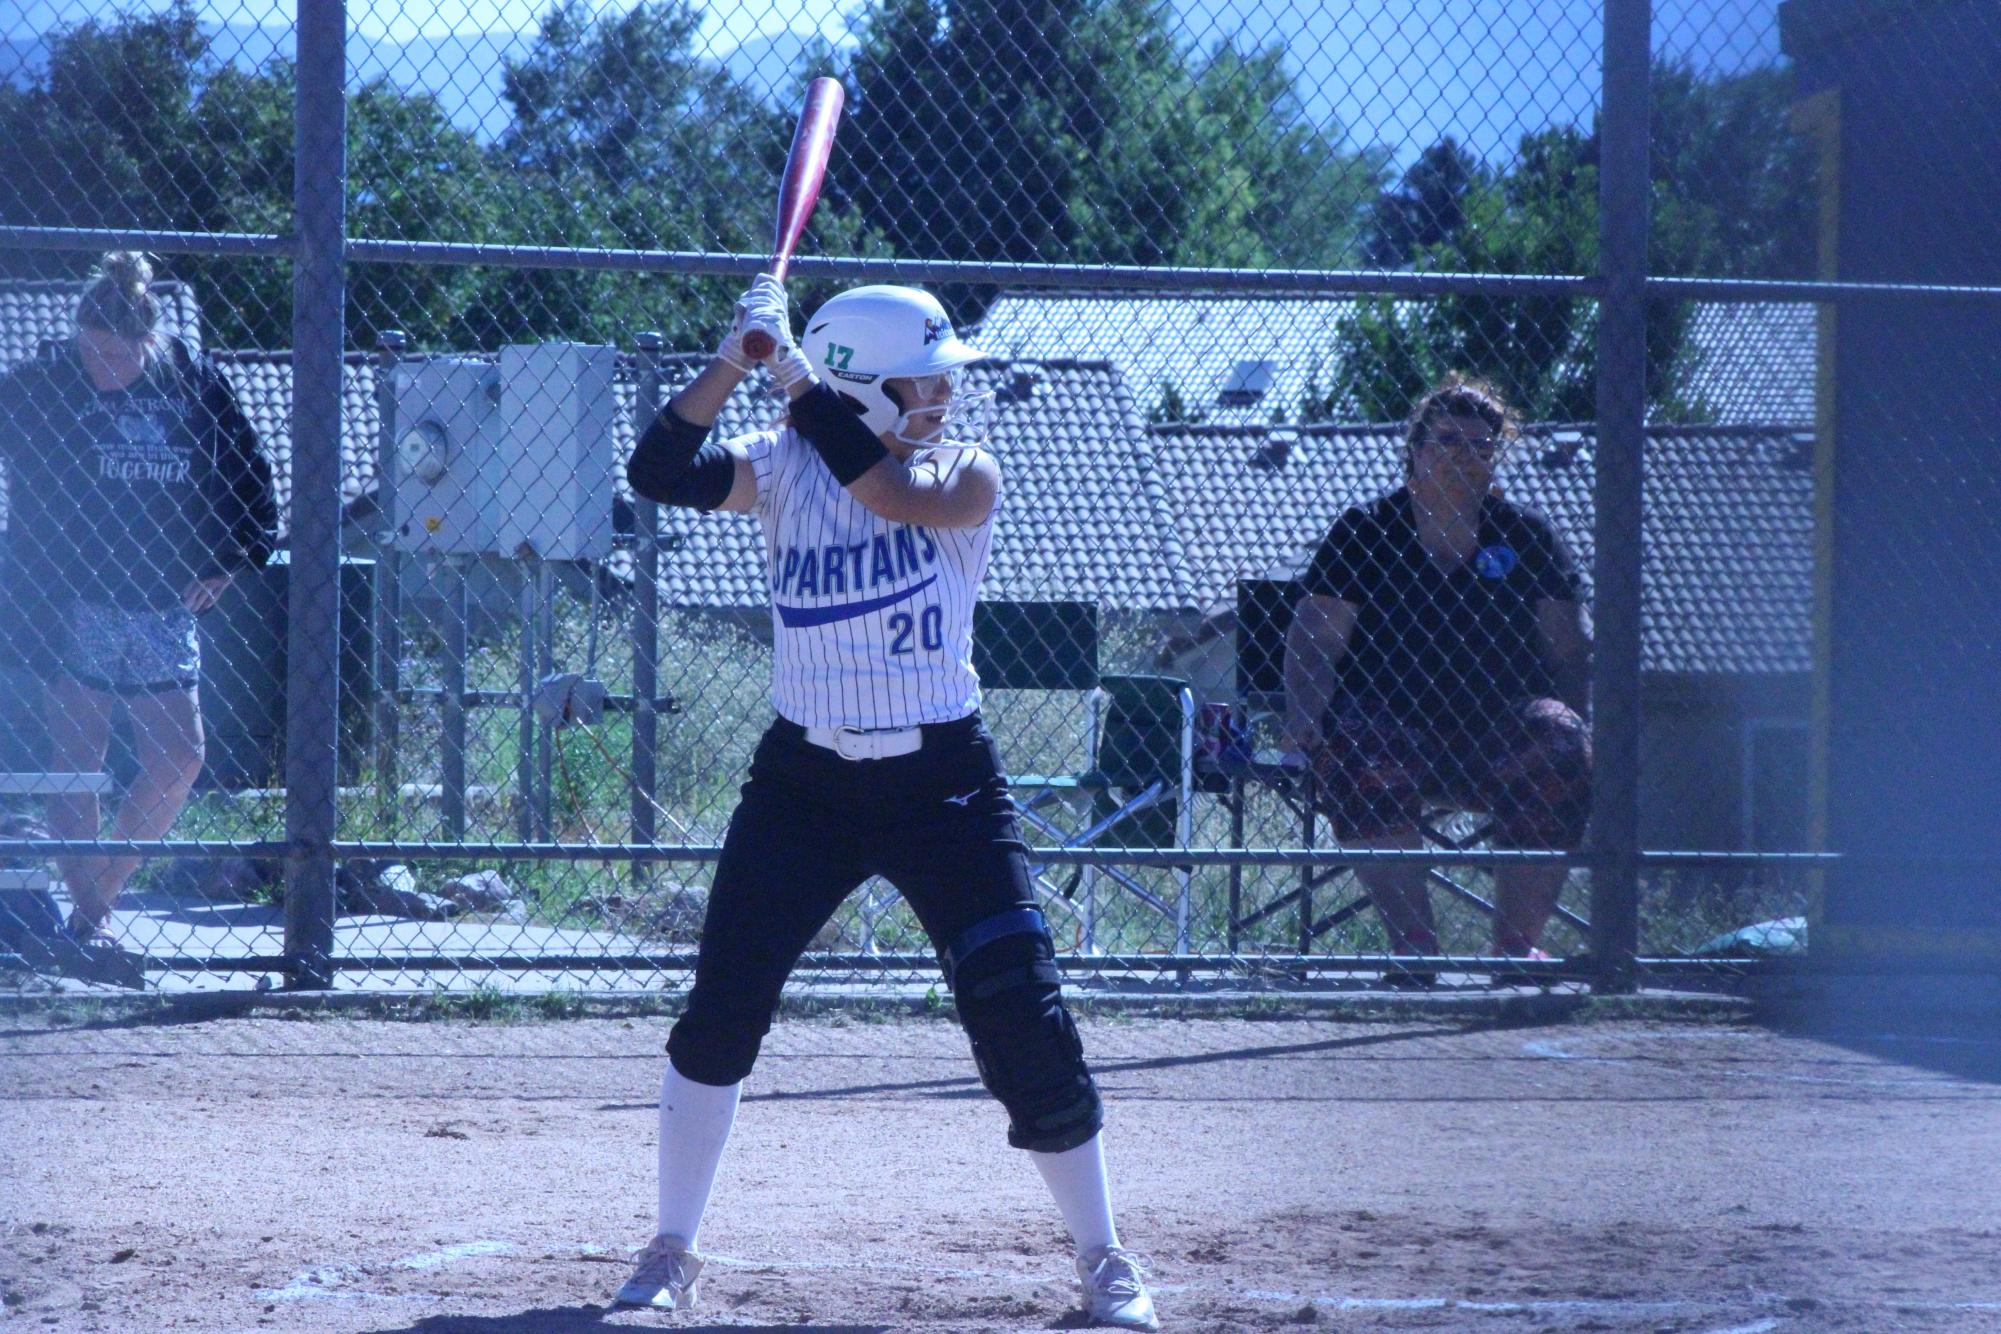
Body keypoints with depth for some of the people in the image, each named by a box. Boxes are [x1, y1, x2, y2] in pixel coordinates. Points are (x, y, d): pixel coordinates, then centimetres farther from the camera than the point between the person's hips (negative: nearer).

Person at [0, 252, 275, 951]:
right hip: (71, 603, -3)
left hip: (163, 605, 3)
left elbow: (248, 477, 14)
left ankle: (98, 894, 11)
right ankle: (87, 914, -1)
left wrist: (229, 560, 6)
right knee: (77, 761, -4)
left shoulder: (194, 384, 2)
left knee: (180, 758, -2)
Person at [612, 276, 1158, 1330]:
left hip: (946, 786, -1)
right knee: (720, 1011, -5)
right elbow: (660, 473, -16)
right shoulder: (782, 466, -2)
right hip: (804, 781, 1)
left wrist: (796, 374, -24)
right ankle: (671, 1249, 9)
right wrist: (734, 363, -24)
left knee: (1025, 1023, -7)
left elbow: (897, 490, -27)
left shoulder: (967, 476, -6)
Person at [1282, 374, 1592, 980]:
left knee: (1561, 750, -30)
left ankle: (1517, 942, -20)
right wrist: (1305, 711, -19)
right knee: (1358, 755, -36)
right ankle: (1412, 945, -35)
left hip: (1497, 734, 2)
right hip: (1392, 722, -2)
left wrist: (1574, 720, -9)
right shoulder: (1363, 533, 8)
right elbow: (1314, 640, 1)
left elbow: (1571, 651, 11)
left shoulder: (1525, 537, 13)